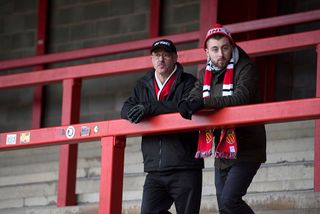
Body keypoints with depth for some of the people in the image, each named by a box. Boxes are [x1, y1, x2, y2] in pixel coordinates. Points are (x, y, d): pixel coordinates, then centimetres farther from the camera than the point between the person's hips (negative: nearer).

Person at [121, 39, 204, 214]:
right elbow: (126, 109, 9)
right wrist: (135, 112, -15)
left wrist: (150, 108, -24)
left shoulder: (188, 82, 2)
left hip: (185, 168, -4)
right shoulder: (143, 85, 18)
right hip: (155, 170, 4)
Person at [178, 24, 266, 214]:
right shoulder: (205, 73, 10)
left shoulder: (245, 68, -11)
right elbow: (195, 97, 1)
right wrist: (186, 104, -24)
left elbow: (241, 97, -26)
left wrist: (205, 102, -33)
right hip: (222, 152, 7)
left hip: (246, 150, -7)